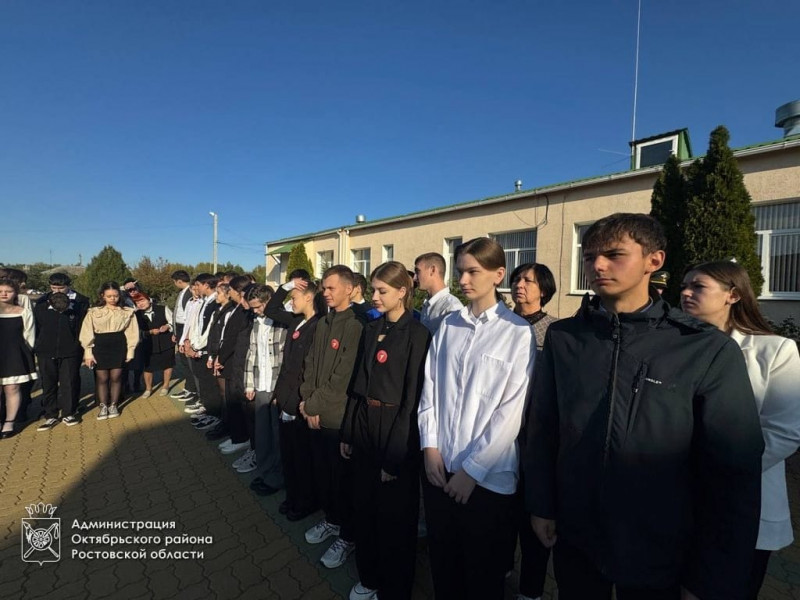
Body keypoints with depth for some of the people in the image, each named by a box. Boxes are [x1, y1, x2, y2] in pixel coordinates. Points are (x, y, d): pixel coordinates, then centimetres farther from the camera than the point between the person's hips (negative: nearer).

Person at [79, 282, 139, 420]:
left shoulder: (127, 312, 2)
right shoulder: (93, 312, 2)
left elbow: (131, 333, 4)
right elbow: (87, 334, 1)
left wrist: (130, 351, 2)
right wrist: (88, 353, -4)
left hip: (119, 346, 0)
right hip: (100, 347, 0)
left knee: (116, 377, 7)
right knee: (102, 378, 7)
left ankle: (113, 405, 22)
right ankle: (103, 406, 22)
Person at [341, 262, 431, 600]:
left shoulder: (417, 334, -14)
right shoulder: (370, 330, 6)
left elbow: (413, 397, -16)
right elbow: (358, 383, 10)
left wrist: (395, 455, -14)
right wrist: (347, 431, 10)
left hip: (394, 428, -6)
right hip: (363, 423, 7)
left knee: (394, 515, 13)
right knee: (364, 507, 22)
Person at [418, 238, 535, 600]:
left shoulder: (518, 332, -10)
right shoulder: (448, 325, 3)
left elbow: (512, 410, -12)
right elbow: (429, 387, 4)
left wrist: (472, 469, -11)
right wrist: (430, 447, -2)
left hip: (488, 476, -3)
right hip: (439, 467, 4)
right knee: (442, 563, 23)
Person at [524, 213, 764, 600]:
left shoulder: (709, 351, -13)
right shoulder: (561, 337, -7)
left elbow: (734, 473, -9)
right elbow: (541, 429, -3)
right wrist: (541, 506, 0)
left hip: (661, 555, -1)